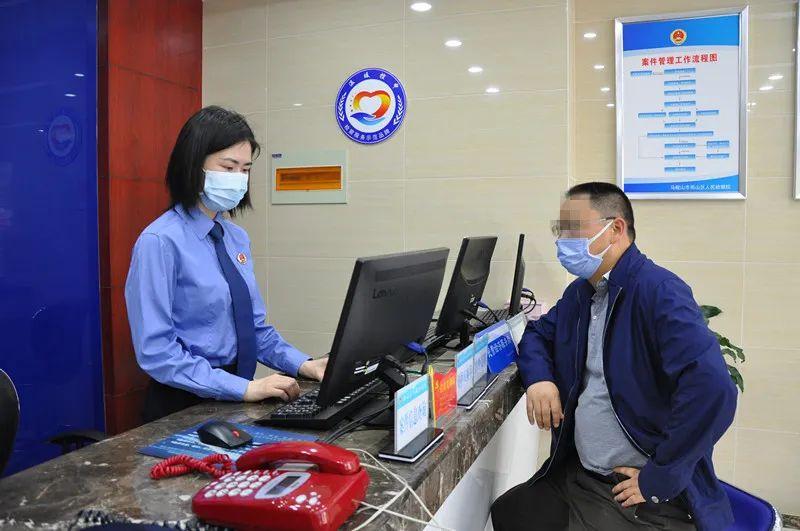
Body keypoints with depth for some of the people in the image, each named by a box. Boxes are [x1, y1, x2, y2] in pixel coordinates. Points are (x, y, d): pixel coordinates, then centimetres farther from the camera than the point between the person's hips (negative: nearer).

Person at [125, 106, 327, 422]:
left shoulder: (237, 238, 7)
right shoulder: (160, 242, -14)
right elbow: (156, 352, -17)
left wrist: (302, 364, -1)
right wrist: (244, 388, -21)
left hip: (235, 400, 6)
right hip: (183, 407, -5)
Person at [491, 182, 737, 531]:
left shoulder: (660, 292, -19)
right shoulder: (579, 293, 6)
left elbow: (713, 389, -30)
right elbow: (538, 333, 21)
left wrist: (658, 479, -23)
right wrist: (538, 378, -1)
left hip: (642, 495, -7)